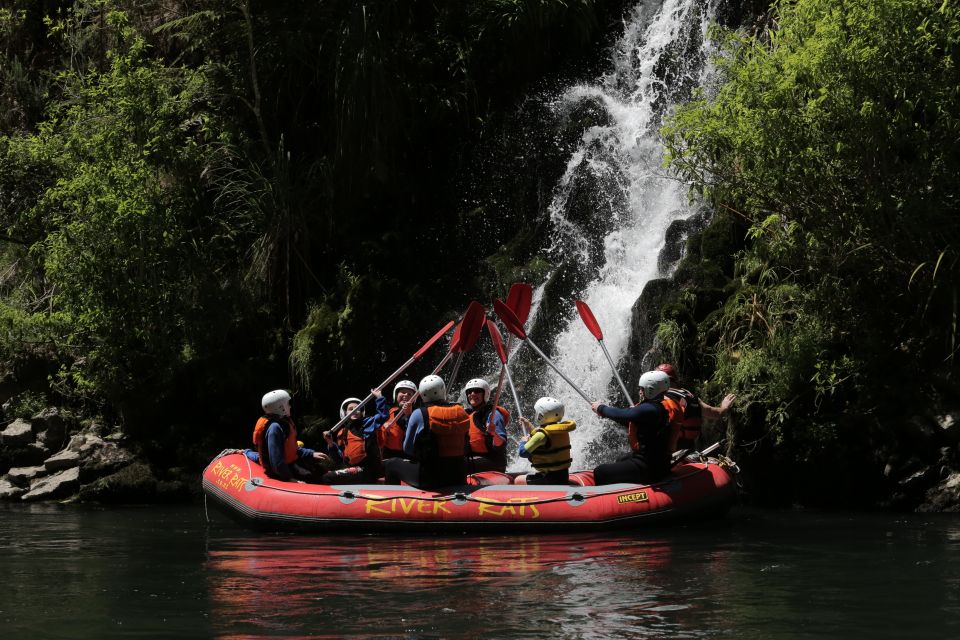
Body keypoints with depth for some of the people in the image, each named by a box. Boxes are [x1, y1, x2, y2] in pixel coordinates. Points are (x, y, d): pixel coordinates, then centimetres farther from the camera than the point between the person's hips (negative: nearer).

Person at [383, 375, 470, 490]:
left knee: (392, 464, 20)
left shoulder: (419, 414, -10)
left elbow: (407, 449, -1)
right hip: (458, 477, 4)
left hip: (429, 480, -4)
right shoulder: (461, 412, 1)